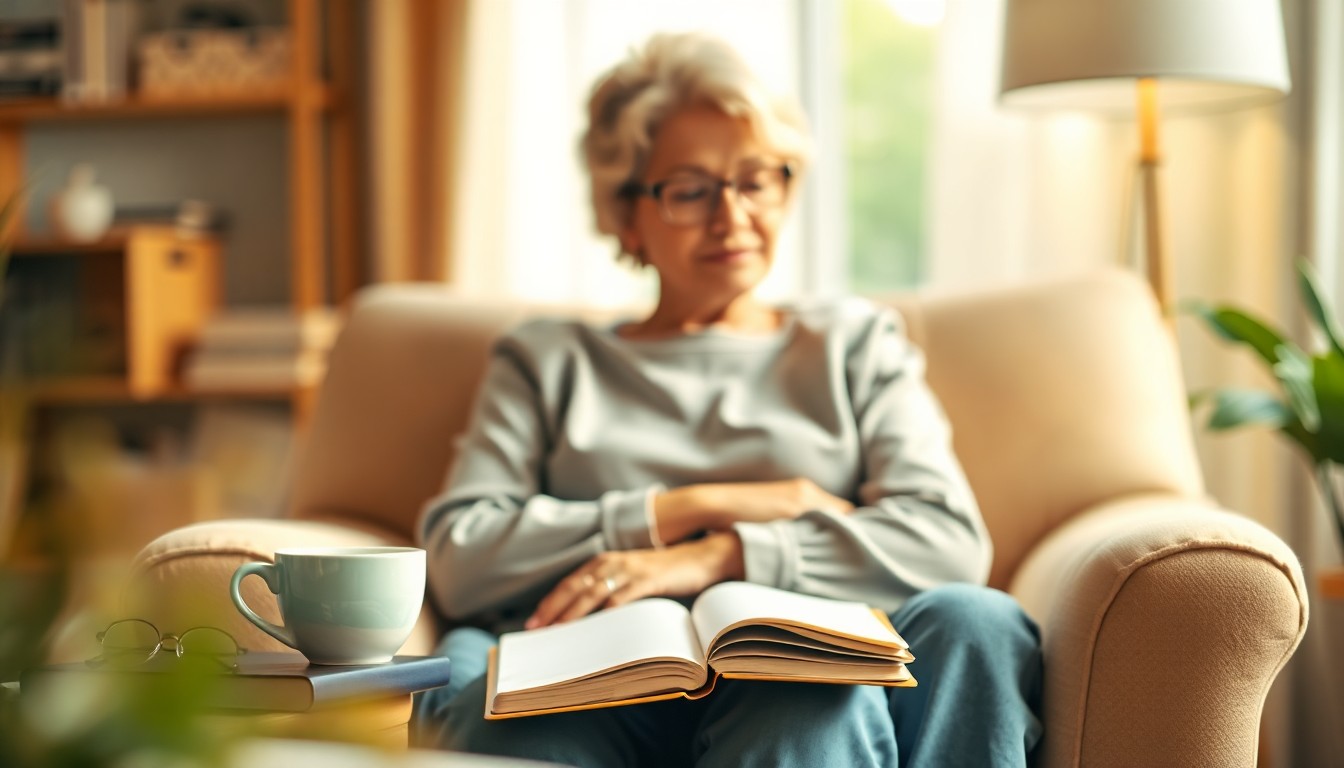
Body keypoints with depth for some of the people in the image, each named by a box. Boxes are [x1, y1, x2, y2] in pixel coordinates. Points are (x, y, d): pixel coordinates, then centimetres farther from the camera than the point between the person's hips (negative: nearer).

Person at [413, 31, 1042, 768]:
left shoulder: (855, 343, 24)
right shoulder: (546, 362, 24)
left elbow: (951, 542, 5)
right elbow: (457, 562, 6)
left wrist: (718, 556, -9)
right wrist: (703, 505, 0)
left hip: (804, 685, 2)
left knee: (973, 620, -36)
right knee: (469, 658, -38)